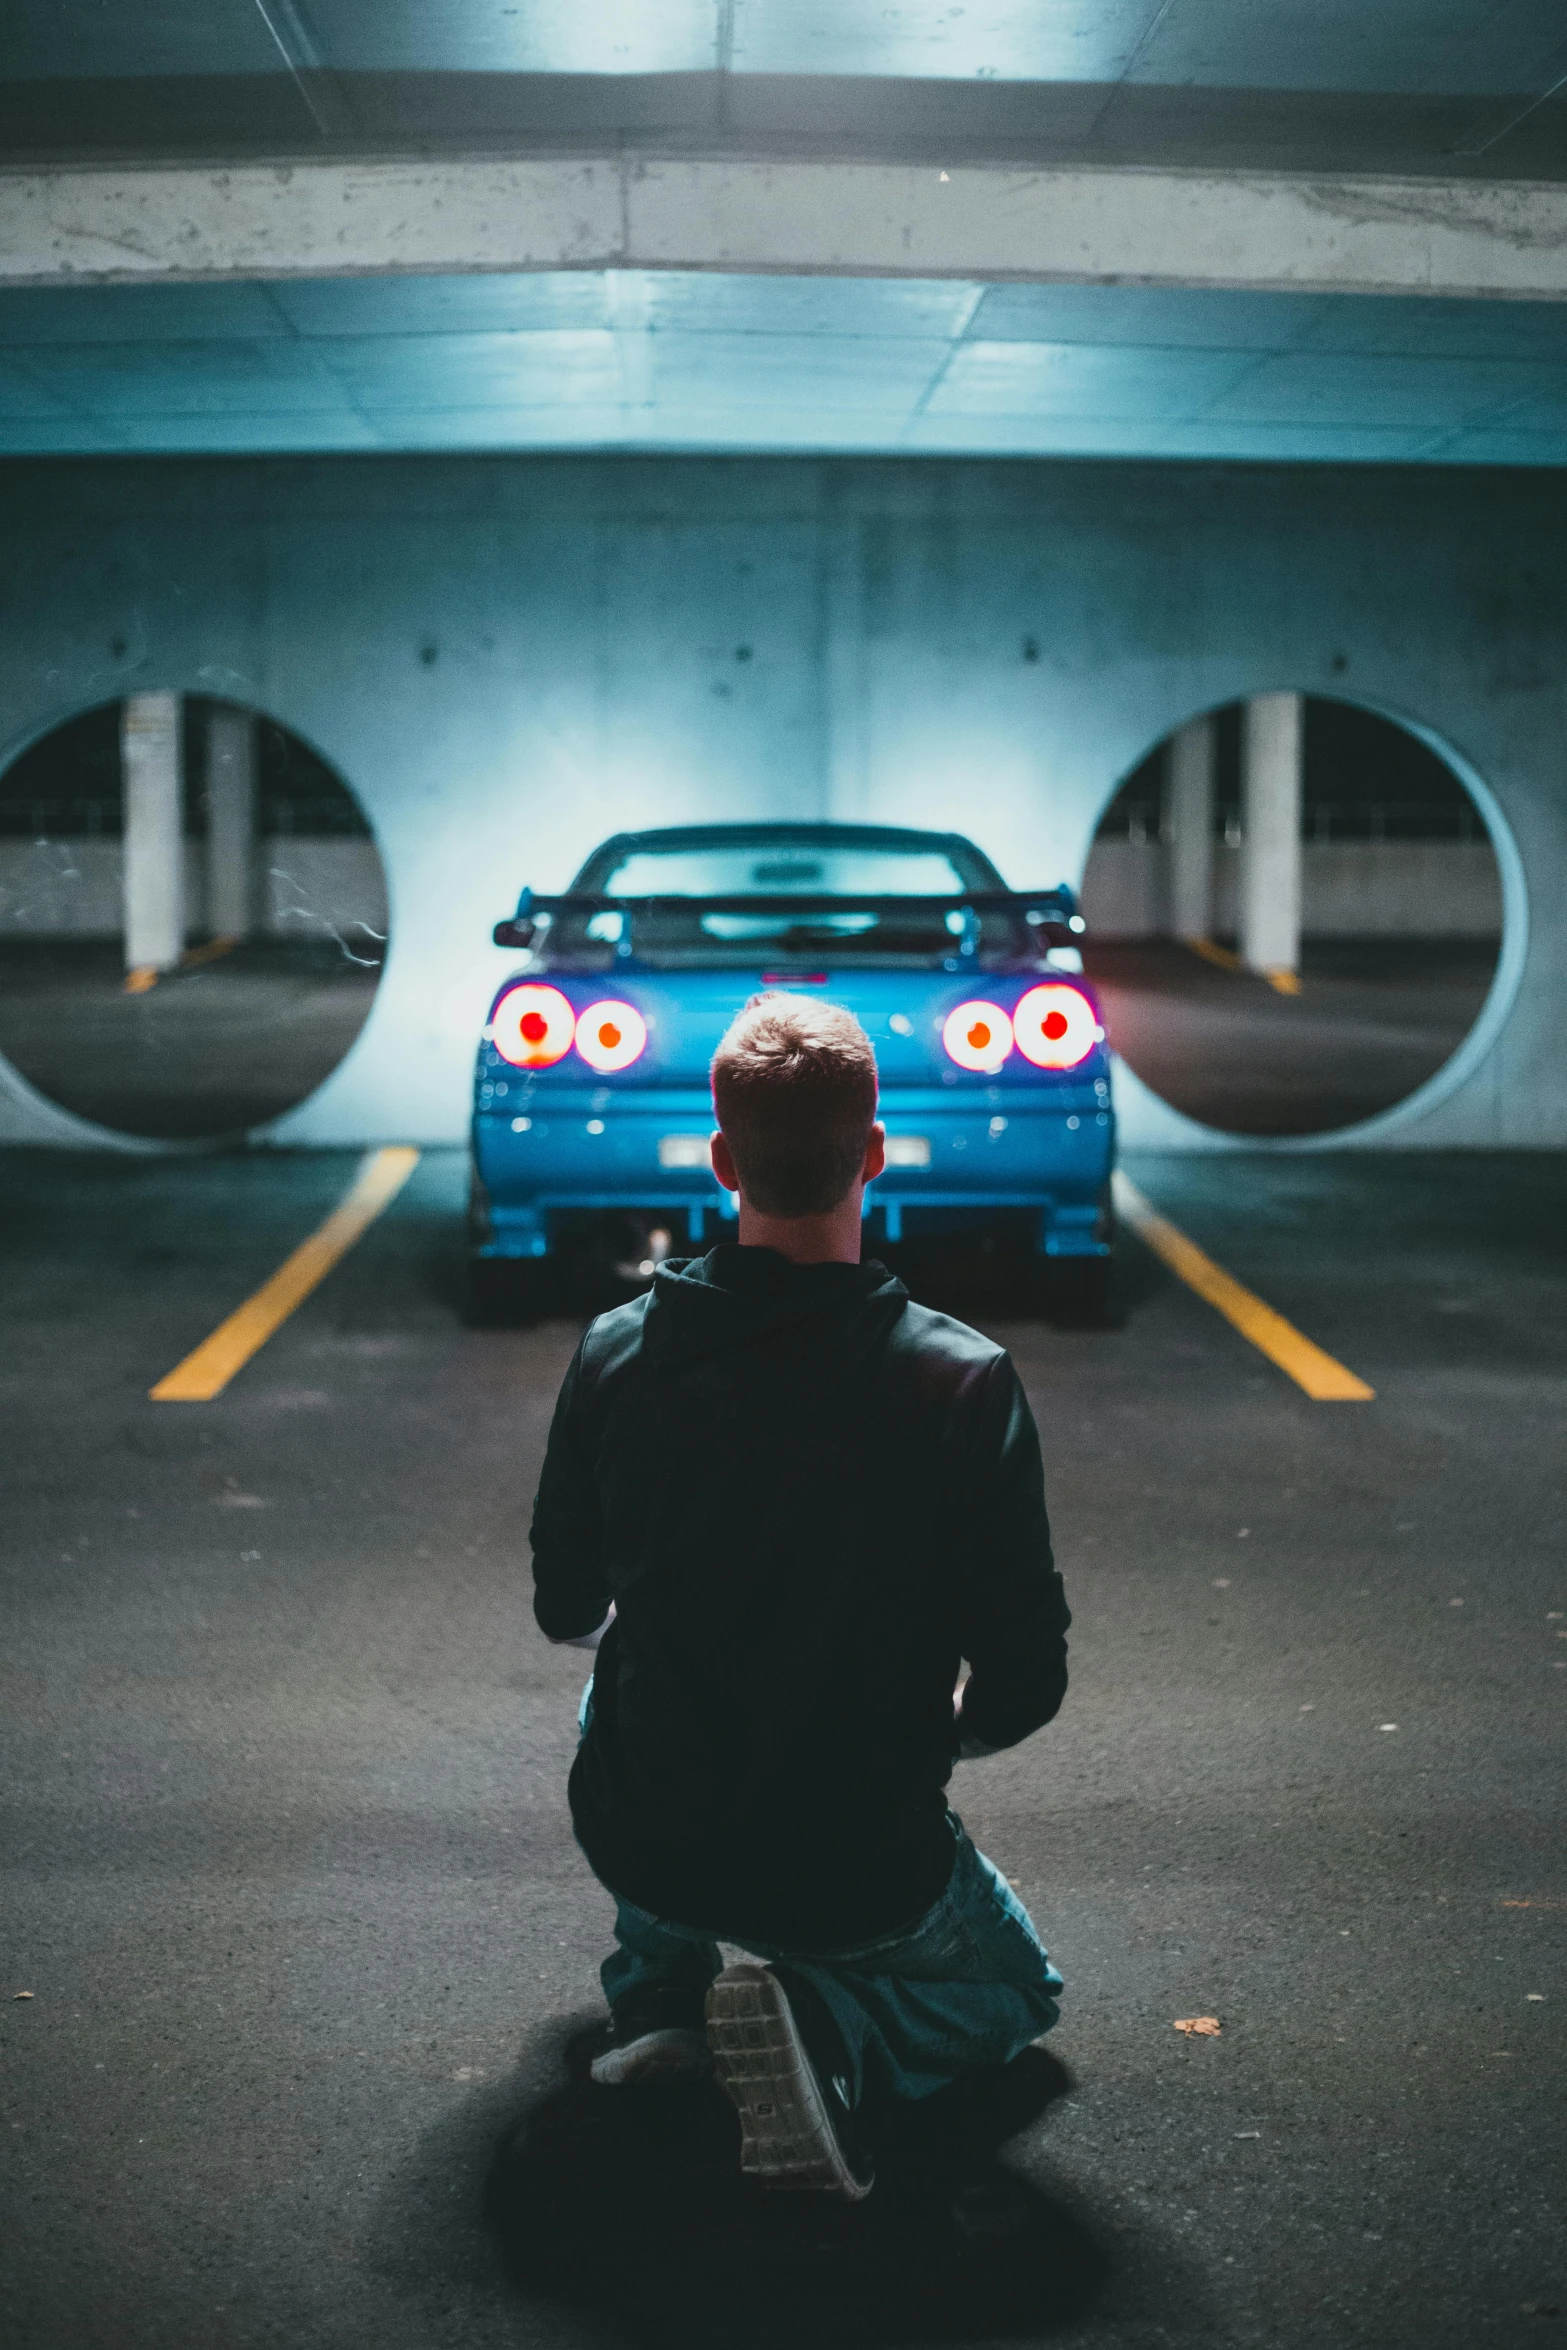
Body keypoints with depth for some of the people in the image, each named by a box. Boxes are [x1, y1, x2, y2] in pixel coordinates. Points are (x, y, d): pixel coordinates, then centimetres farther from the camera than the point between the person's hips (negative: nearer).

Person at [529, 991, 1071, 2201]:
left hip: (640, 1842, 3)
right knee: (1016, 1990, 29)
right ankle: (832, 2026, -4)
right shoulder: (965, 1383, -19)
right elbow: (1024, 1686, -13)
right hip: (856, 1875, -3)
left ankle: (658, 1989, 20)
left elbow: (566, 1611, 5)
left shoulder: (616, 1354, -11)